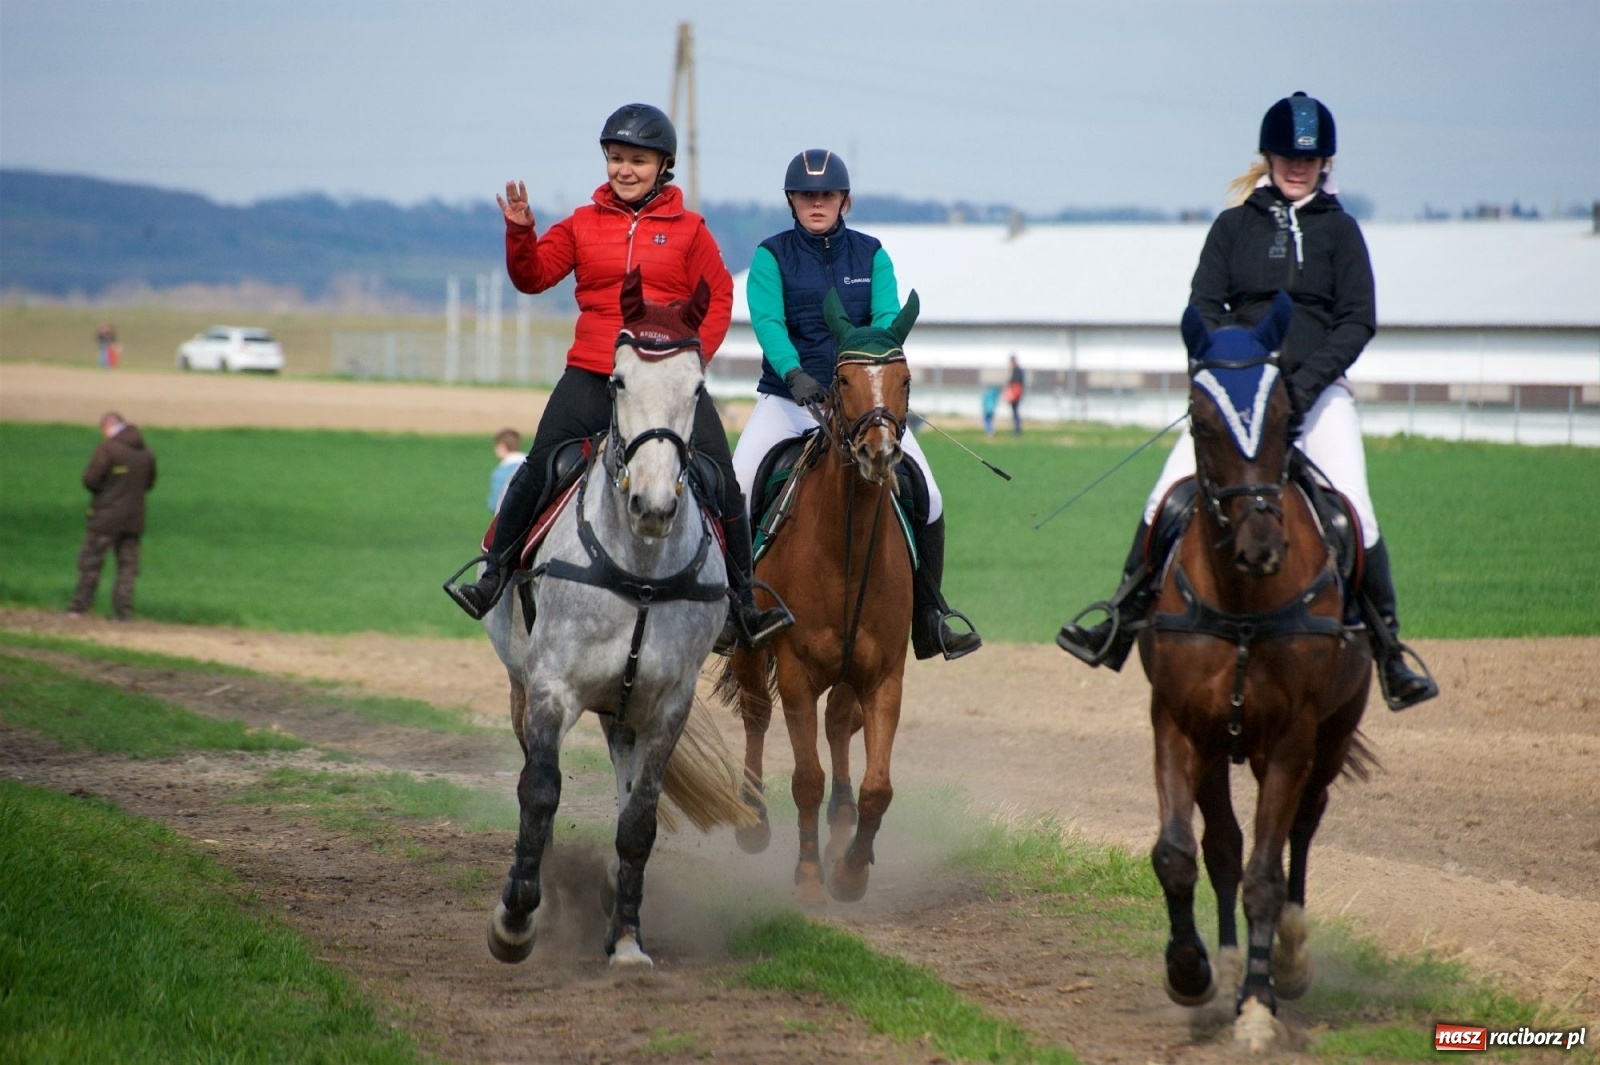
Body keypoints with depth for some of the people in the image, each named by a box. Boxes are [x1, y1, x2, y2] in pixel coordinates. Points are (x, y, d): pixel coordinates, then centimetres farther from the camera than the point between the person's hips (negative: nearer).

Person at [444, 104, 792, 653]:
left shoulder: (688, 230, 4)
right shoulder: (582, 225, 8)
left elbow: (718, 299, 6)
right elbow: (532, 276, 6)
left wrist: (694, 354, -8)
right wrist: (519, 231, -11)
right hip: (591, 377, 1)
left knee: (720, 481, -6)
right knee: (538, 468, -9)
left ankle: (742, 603, 4)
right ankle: (495, 573, 5)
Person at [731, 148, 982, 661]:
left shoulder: (871, 255, 6)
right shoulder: (772, 256, -1)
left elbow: (888, 319, -9)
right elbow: (767, 321, -16)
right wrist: (794, 373, -34)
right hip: (787, 397, -2)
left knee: (927, 498, -9)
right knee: (735, 489, -19)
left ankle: (929, 619, 3)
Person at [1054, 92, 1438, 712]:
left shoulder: (1339, 230, 6)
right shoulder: (1234, 225, 8)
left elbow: (1359, 320, 0)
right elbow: (1202, 307, 3)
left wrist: (1309, 379, -14)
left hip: (1317, 387, -1)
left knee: (1355, 513, -13)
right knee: (1167, 499, -10)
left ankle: (1389, 652, -6)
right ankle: (1121, 624, 0)